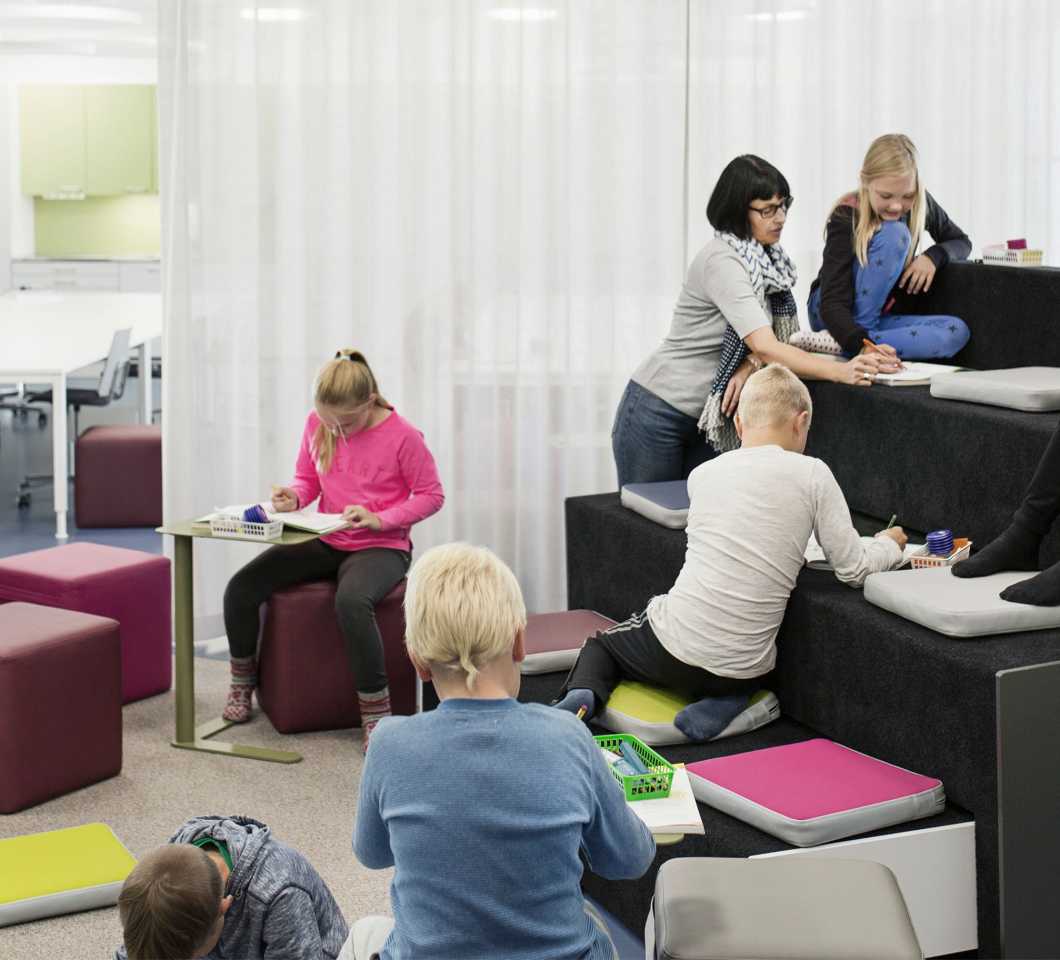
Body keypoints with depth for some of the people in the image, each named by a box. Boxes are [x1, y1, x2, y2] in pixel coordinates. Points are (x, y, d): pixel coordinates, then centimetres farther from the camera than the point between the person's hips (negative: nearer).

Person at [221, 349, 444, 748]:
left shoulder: (402, 436, -15)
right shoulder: (316, 424, -1)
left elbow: (431, 495, -7)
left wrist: (379, 519, -20)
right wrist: (293, 496, -12)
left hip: (380, 547, -5)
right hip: (325, 542, 5)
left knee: (351, 601, -40)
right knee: (240, 588, -14)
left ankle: (375, 712, -26)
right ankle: (242, 679, 12)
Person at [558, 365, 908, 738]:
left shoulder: (703, 474, 5)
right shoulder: (812, 474, -4)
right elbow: (854, 570, 0)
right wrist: (890, 544, 20)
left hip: (673, 646, 0)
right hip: (741, 669, 0)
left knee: (600, 644, 31)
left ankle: (582, 694, -2)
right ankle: (724, 703, 5)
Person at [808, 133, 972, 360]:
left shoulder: (920, 205, -6)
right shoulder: (846, 218, -22)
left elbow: (961, 242, 9)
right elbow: (833, 303, -31)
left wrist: (933, 256, -16)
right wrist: (862, 345, -51)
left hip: (876, 318, 6)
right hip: (832, 314, -6)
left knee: (956, 332, -27)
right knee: (893, 233, -28)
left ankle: (832, 345, -31)